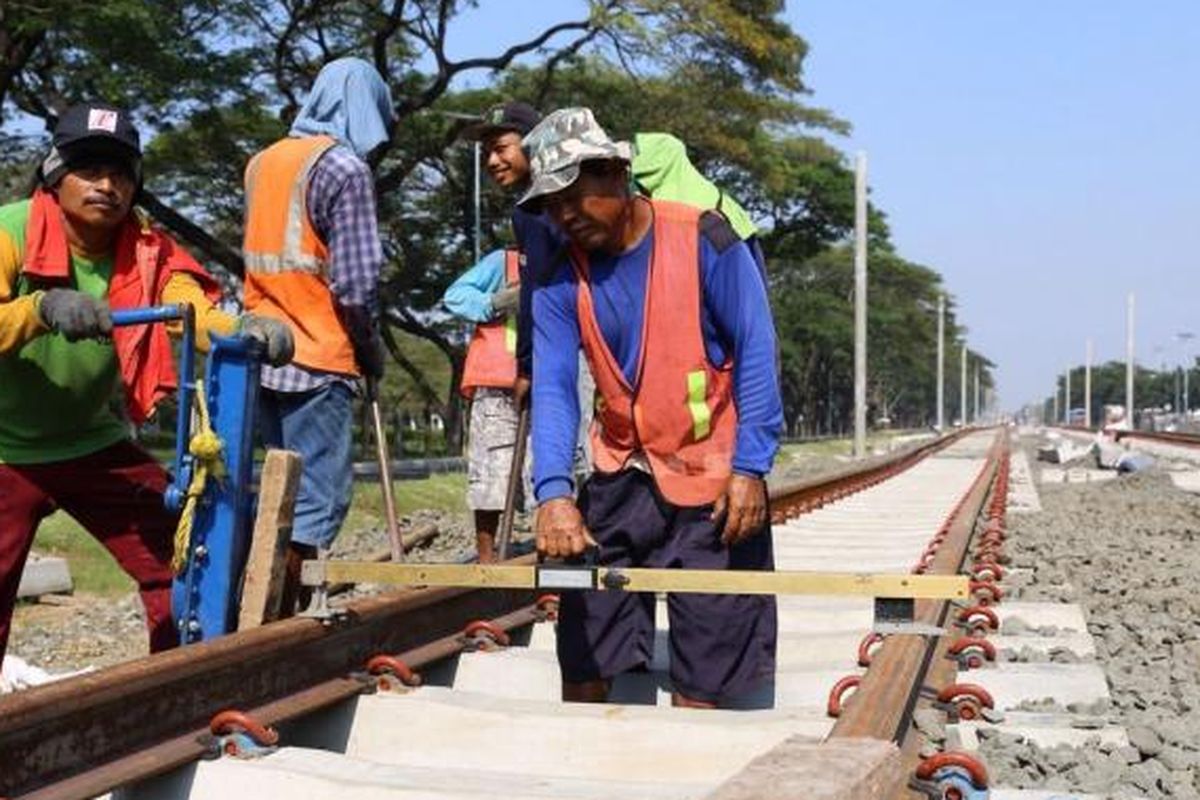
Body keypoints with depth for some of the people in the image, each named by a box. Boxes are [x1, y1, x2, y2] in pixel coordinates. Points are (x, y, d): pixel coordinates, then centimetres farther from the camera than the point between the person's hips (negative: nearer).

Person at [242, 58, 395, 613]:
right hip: (319, 360, -8)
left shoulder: (263, 163, 14)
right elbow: (357, 282, -13)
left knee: (287, 493, 14)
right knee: (316, 503, -4)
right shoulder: (345, 166, -10)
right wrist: (373, 353, 0)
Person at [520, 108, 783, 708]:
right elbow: (553, 388, -8)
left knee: (702, 674, 1)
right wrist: (553, 492, -24)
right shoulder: (561, 280, 1)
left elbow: (756, 352, -9)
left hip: (712, 482, -3)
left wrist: (751, 467, -16)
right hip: (618, 479, 4)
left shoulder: (705, 241, -9)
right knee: (583, 660, 5)